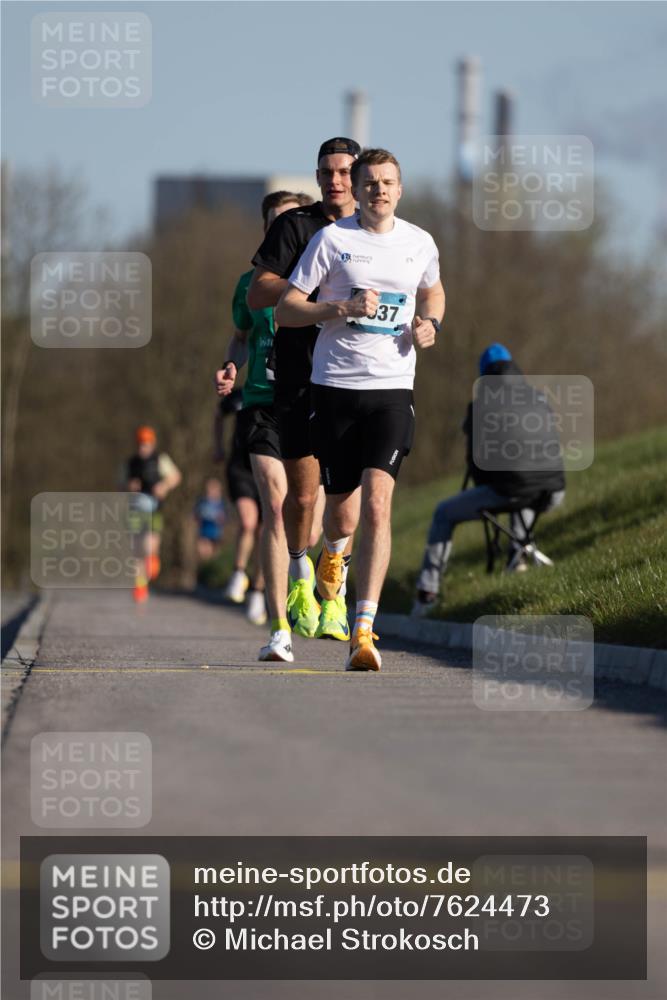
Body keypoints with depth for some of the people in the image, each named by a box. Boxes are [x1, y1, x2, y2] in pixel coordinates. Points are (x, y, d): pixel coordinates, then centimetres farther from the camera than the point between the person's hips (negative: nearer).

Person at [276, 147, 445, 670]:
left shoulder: (420, 243, 9)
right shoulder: (332, 239, -1)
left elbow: (433, 292, 30)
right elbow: (285, 309, -2)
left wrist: (431, 324, 8)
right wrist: (343, 307, -17)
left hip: (392, 388, 1)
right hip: (335, 386, -1)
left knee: (377, 504, -16)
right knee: (340, 509, 6)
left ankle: (363, 632, -20)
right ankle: (337, 551, 47)